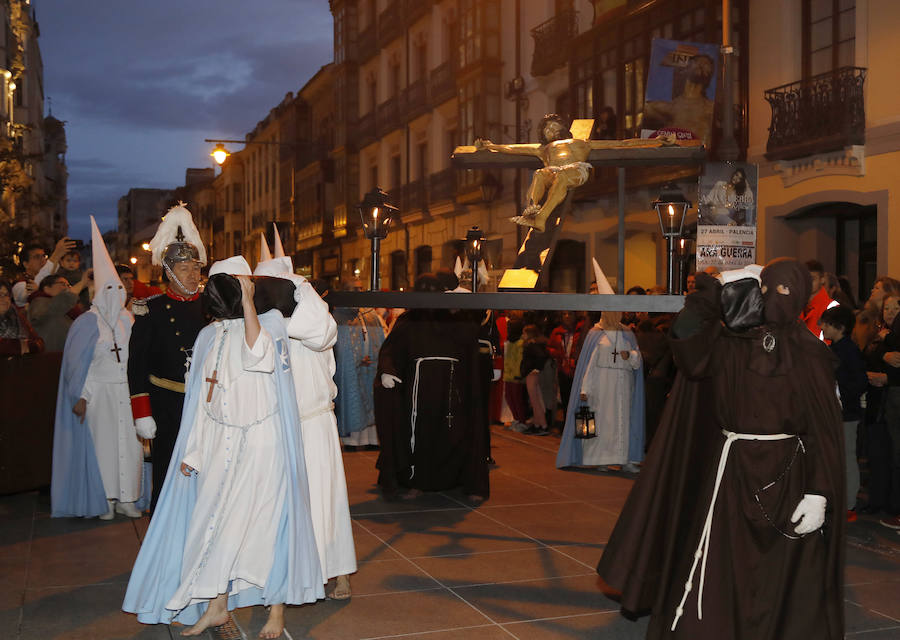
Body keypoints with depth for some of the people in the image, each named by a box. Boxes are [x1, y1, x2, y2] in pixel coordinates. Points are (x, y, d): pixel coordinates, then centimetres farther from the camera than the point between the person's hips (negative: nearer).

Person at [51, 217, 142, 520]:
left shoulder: (126, 319, 10)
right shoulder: (87, 322, -5)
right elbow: (76, 362, -7)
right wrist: (80, 397, -12)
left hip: (125, 390, 5)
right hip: (98, 392, -4)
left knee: (129, 443, 3)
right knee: (101, 443, 1)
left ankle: (125, 498, 12)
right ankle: (105, 501, 12)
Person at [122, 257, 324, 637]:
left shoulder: (269, 323, -5)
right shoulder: (209, 336, 9)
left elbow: (257, 352, -29)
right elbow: (202, 398, 12)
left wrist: (247, 298, -26)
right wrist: (193, 451, 11)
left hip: (261, 440, -5)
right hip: (220, 442, 5)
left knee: (265, 518, -1)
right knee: (215, 520, 6)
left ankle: (277, 608, 13)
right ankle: (216, 606, 21)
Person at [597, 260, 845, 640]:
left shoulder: (811, 355, -3)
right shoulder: (731, 344, 6)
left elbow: (826, 431, -7)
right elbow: (691, 357, -13)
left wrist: (819, 494, -15)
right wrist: (707, 298, -14)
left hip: (786, 476, -3)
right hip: (732, 471, 3)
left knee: (784, 587, 4)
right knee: (719, 577, 7)